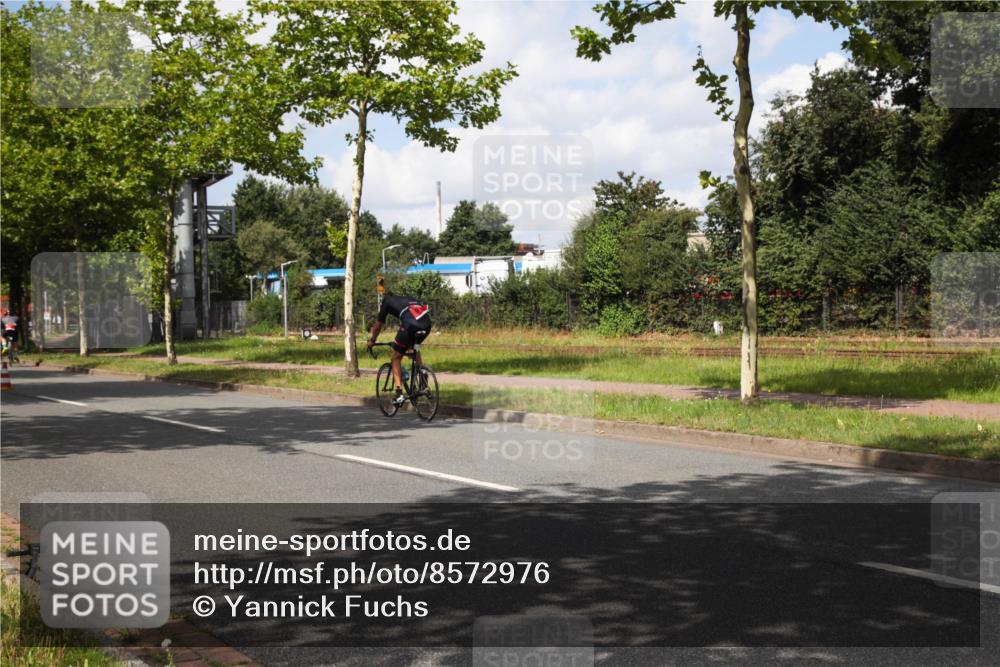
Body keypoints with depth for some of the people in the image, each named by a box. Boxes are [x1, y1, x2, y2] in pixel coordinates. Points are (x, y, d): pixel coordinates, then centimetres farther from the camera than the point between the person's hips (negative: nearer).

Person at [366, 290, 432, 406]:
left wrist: (371, 341, 46)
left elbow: (378, 325, 30)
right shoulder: (408, 299, 38)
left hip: (410, 325, -5)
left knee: (396, 358, 12)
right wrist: (409, 342, 59)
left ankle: (399, 394, 4)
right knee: (415, 348, 36)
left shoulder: (387, 301, 24)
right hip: (427, 324, 5)